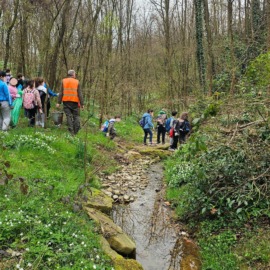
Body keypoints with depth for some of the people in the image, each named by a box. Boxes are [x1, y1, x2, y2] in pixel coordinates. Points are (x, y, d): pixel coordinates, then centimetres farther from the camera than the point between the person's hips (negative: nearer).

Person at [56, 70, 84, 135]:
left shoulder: (63, 81, 7)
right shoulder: (77, 82, 3)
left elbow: (61, 93, 2)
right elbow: (79, 94, -1)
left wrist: (59, 102, 3)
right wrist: (82, 104, 1)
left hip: (66, 101, 1)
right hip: (75, 102, -1)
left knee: (69, 116, 2)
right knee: (76, 116, 6)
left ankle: (71, 131, -4)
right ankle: (76, 131, 1)